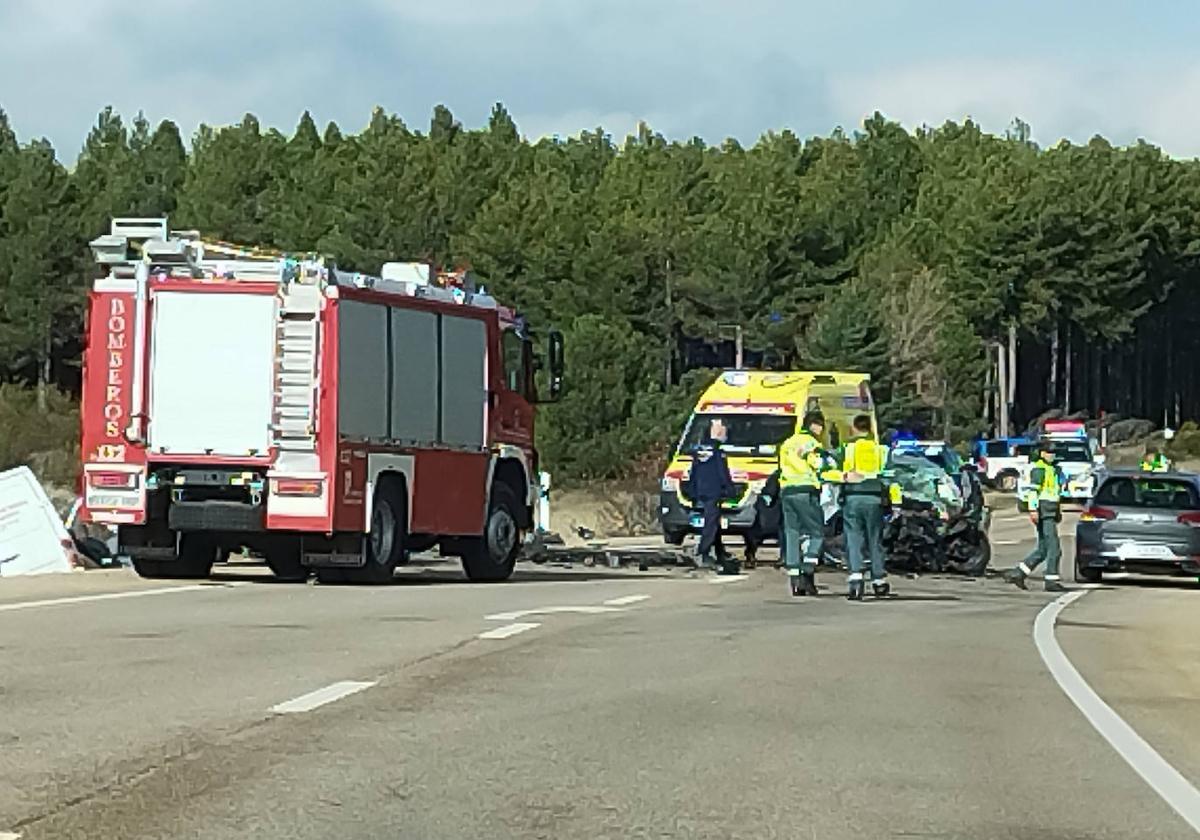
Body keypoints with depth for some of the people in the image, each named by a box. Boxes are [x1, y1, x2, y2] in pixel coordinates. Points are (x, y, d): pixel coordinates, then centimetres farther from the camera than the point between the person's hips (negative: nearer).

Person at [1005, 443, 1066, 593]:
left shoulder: (1053, 469, 21)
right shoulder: (1038, 469, -10)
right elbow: (1033, 490, -18)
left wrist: (1058, 511, 28)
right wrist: (1033, 509, -26)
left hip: (1051, 512, 10)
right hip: (1043, 513, -10)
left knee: (1042, 549, 10)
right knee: (1054, 548, -10)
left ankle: (1018, 573, 14)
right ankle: (1051, 581, -6)